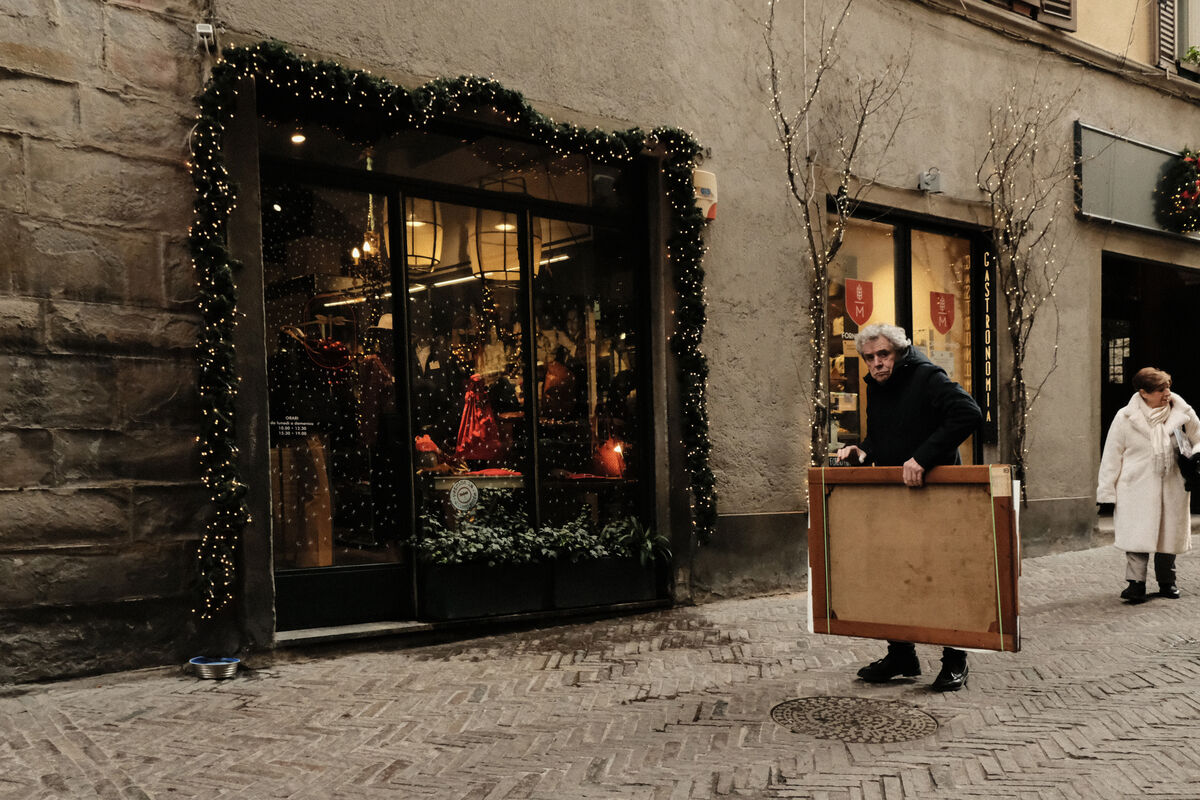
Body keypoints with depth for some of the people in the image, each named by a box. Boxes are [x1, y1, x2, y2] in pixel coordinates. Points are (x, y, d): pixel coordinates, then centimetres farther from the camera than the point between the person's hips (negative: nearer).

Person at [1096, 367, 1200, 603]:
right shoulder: (1125, 418, -5)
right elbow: (1112, 456, 0)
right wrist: (1107, 492, -1)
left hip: (1173, 488, 3)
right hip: (1137, 488, -2)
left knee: (1170, 534, 11)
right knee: (1138, 536, -8)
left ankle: (1167, 582, 26)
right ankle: (1136, 582, -2)